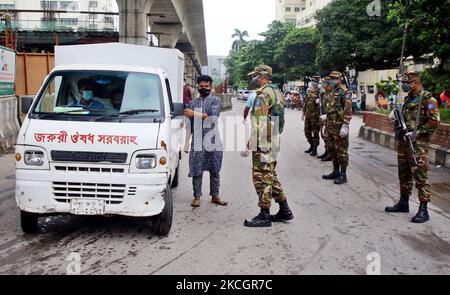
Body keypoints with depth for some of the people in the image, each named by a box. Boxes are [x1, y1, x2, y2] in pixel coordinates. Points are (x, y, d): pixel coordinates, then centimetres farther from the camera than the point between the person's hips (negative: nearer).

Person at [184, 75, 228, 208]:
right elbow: (190, 123, 14)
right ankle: (197, 197, 9)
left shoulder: (216, 100, 5)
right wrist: (186, 141, 11)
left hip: (213, 140, -1)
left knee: (215, 170, 7)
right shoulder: (192, 103, 13)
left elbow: (211, 116, -11)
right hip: (197, 140, 1)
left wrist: (194, 114, -13)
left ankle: (215, 196, 18)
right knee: (197, 170, 0)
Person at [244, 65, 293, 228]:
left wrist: (249, 145, -18)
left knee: (262, 178, -2)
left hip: (263, 143, -10)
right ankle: (284, 210, 23)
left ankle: (264, 216, 6)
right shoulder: (277, 92, 16)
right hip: (275, 141, 10)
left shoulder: (263, 94, -15)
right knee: (271, 176, 17)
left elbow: (259, 124, -21)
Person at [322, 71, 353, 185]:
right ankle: (336, 172, 27)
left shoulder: (344, 92, -10)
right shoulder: (332, 93, 18)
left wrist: (345, 126, -23)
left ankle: (343, 175, 4)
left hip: (339, 126, -9)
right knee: (331, 149, 15)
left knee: (341, 151, -3)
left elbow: (348, 110, -18)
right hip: (330, 126, 10)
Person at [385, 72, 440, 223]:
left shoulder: (428, 99, -10)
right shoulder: (408, 99, 15)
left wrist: (417, 133, -19)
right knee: (404, 174, 15)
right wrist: (396, 115, 8)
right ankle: (403, 203, 28)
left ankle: (423, 210, 0)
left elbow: (434, 121, -17)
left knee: (420, 176, -6)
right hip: (403, 142, 8)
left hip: (418, 144, -8)